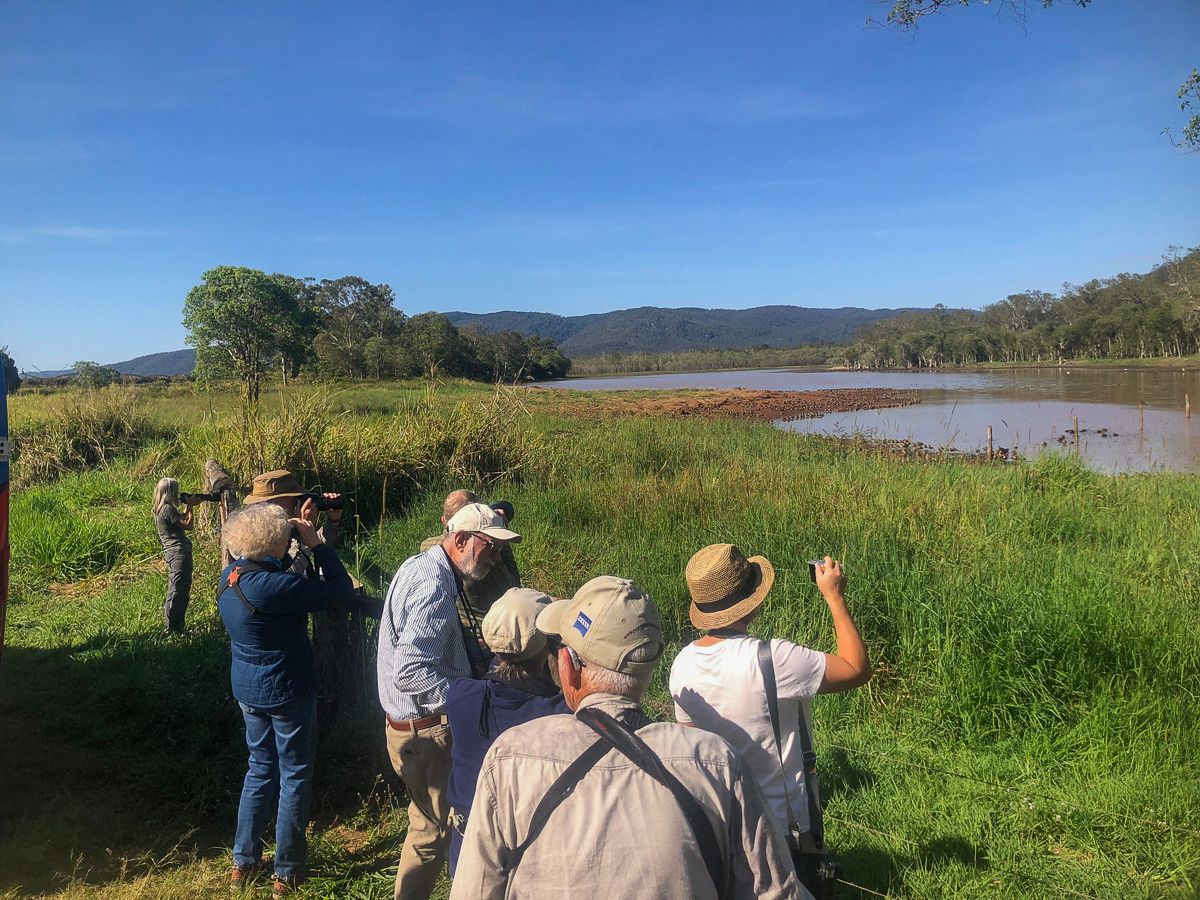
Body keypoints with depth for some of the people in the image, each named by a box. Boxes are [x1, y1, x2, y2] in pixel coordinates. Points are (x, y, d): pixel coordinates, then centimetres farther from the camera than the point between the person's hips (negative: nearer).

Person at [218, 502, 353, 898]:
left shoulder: (231, 576, -3)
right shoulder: (271, 585, -29)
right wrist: (316, 543, -17)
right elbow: (339, 588, -26)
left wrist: (300, 543, 4)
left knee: (261, 768, 23)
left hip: (248, 688, 8)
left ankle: (243, 863, 33)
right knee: (295, 776, 10)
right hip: (287, 691, -8)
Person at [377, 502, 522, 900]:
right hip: (426, 731, -10)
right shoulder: (435, 588, -25)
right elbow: (409, 673, -32)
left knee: (429, 818, 22)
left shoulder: (418, 565, 8)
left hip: (405, 721, 10)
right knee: (433, 828, 4)